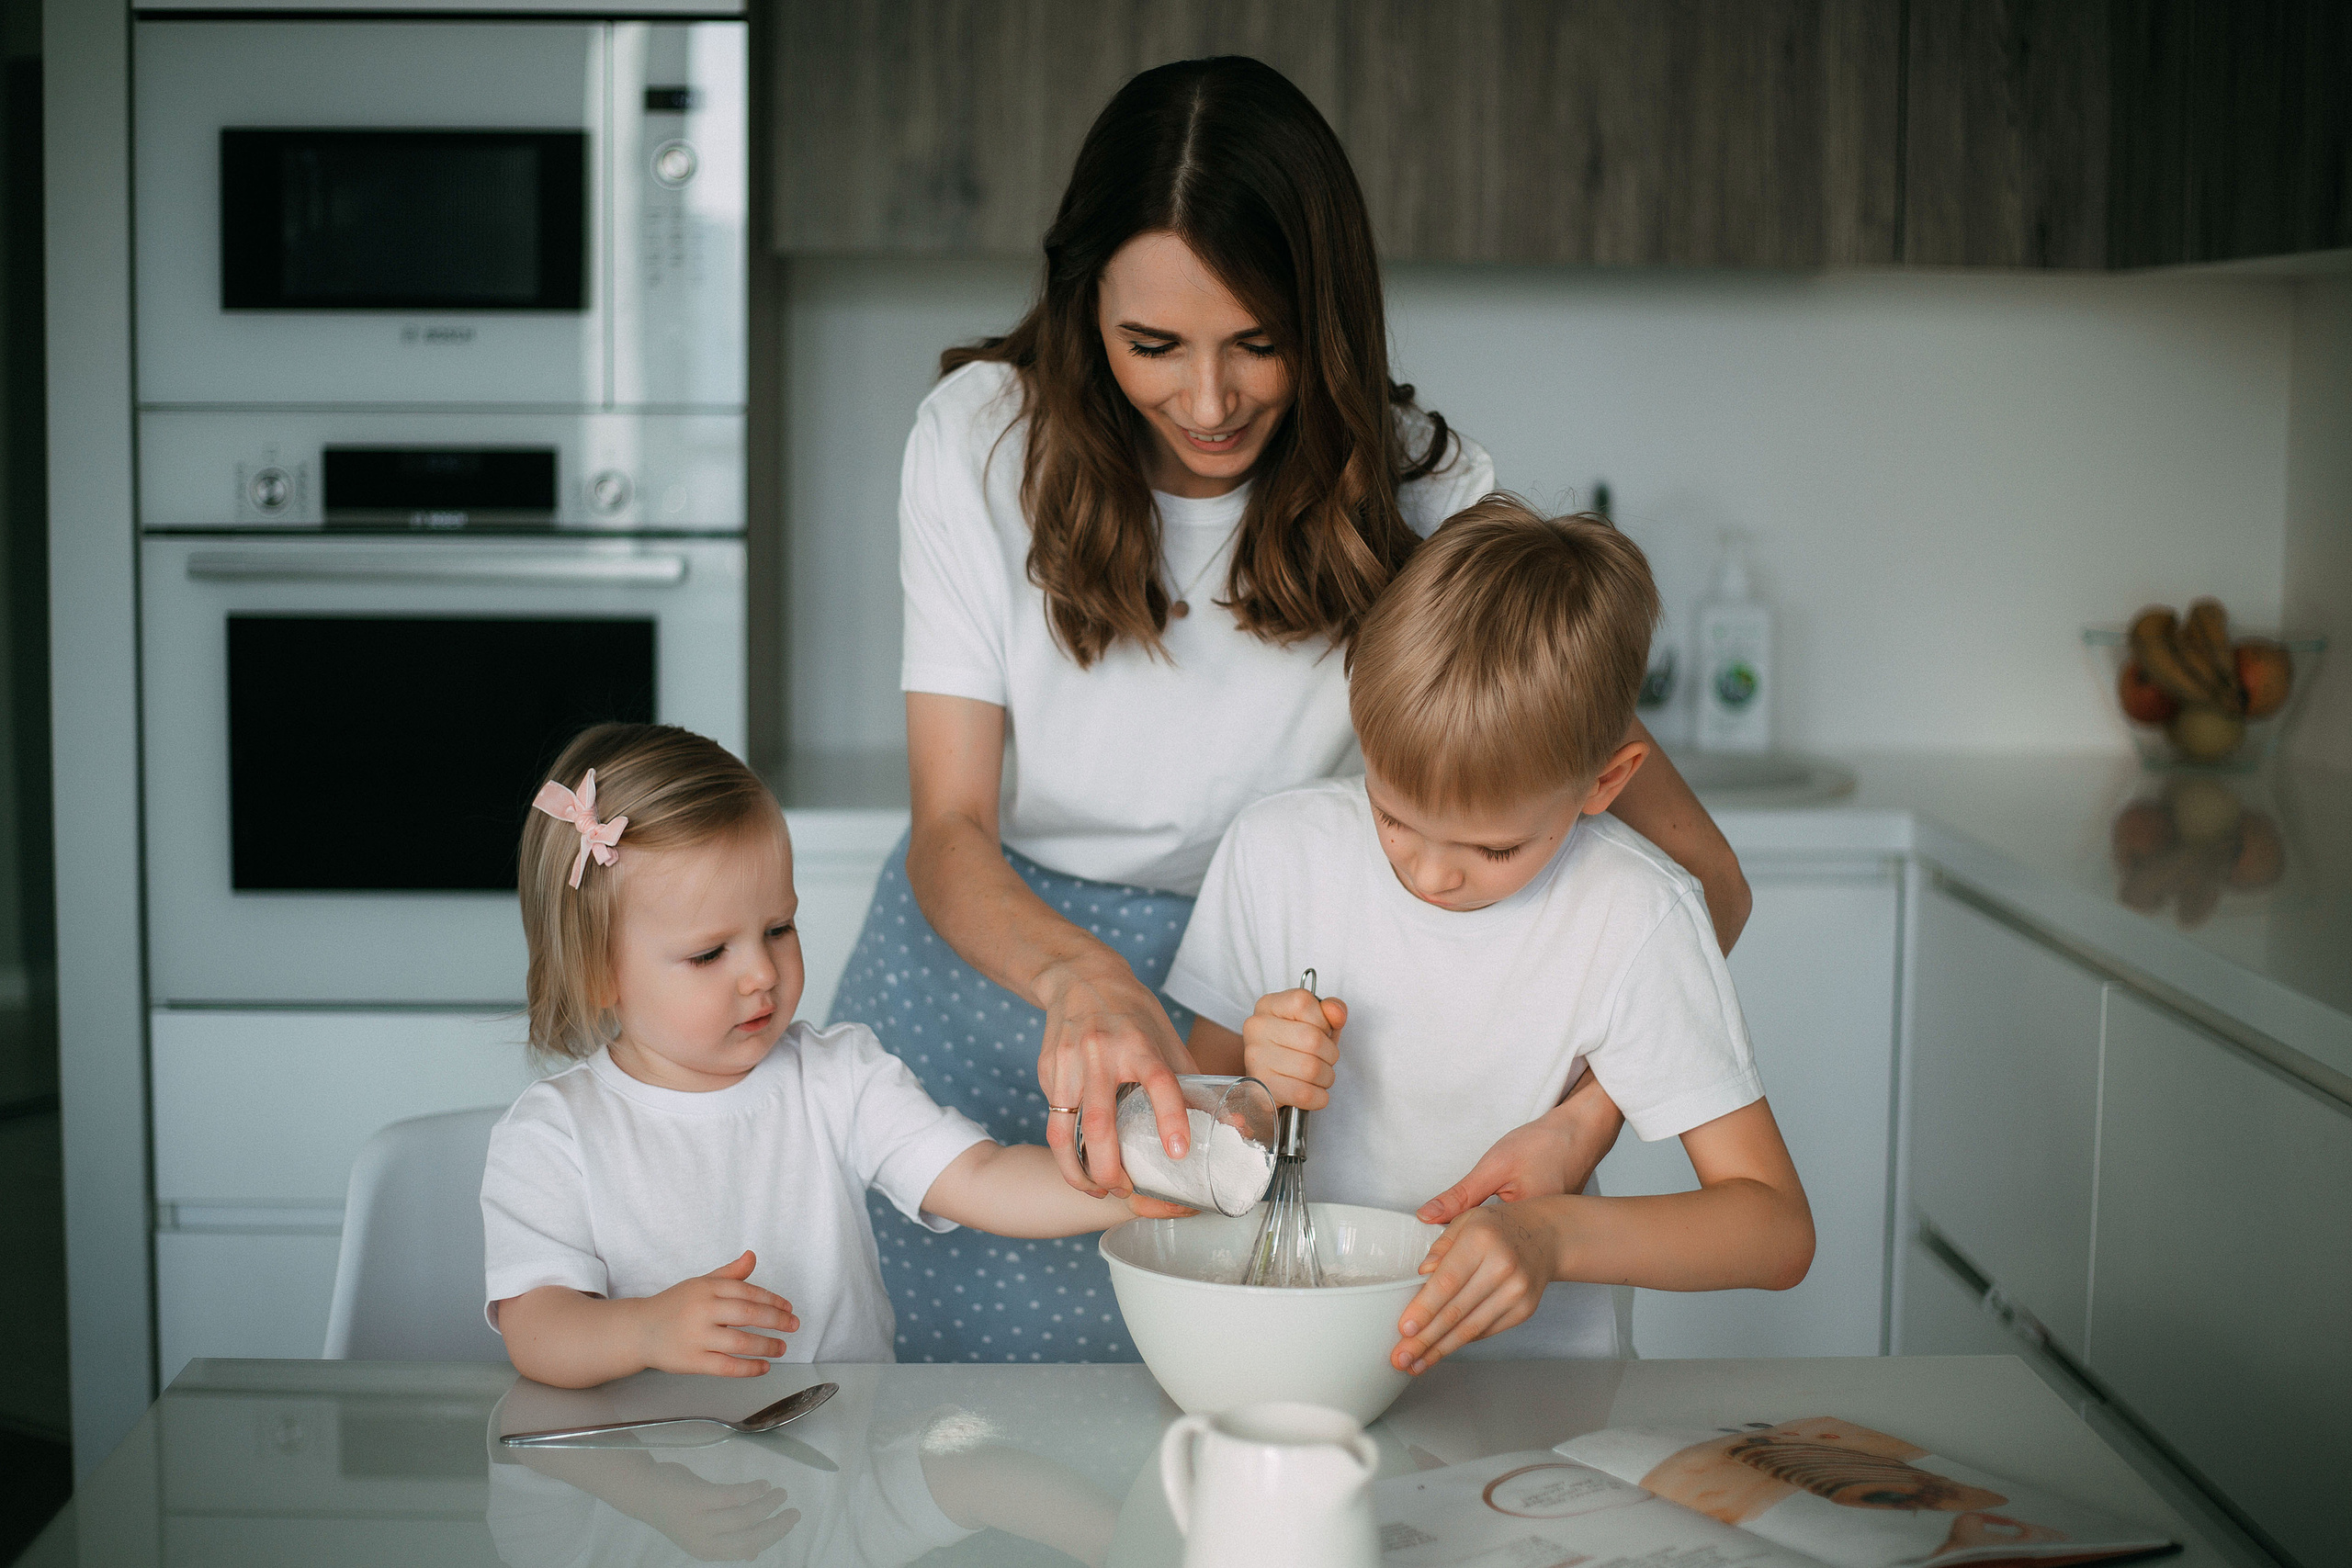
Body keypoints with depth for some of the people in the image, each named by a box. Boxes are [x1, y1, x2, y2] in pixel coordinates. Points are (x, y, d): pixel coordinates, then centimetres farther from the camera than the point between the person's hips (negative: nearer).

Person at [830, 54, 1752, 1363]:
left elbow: (1699, 872, -19)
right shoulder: (984, 435, -14)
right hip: (982, 963, 1)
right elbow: (951, 825, -15)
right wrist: (1078, 976, -38)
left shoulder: (1412, 492, -16)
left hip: (1238, 1021, 0)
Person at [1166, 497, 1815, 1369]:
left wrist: (1553, 1234, -27)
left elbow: (1778, 1230, -12)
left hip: (1534, 1368, -2)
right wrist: (1256, 1092, -17)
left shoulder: (1634, 920, -13)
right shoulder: (1275, 851, -5)